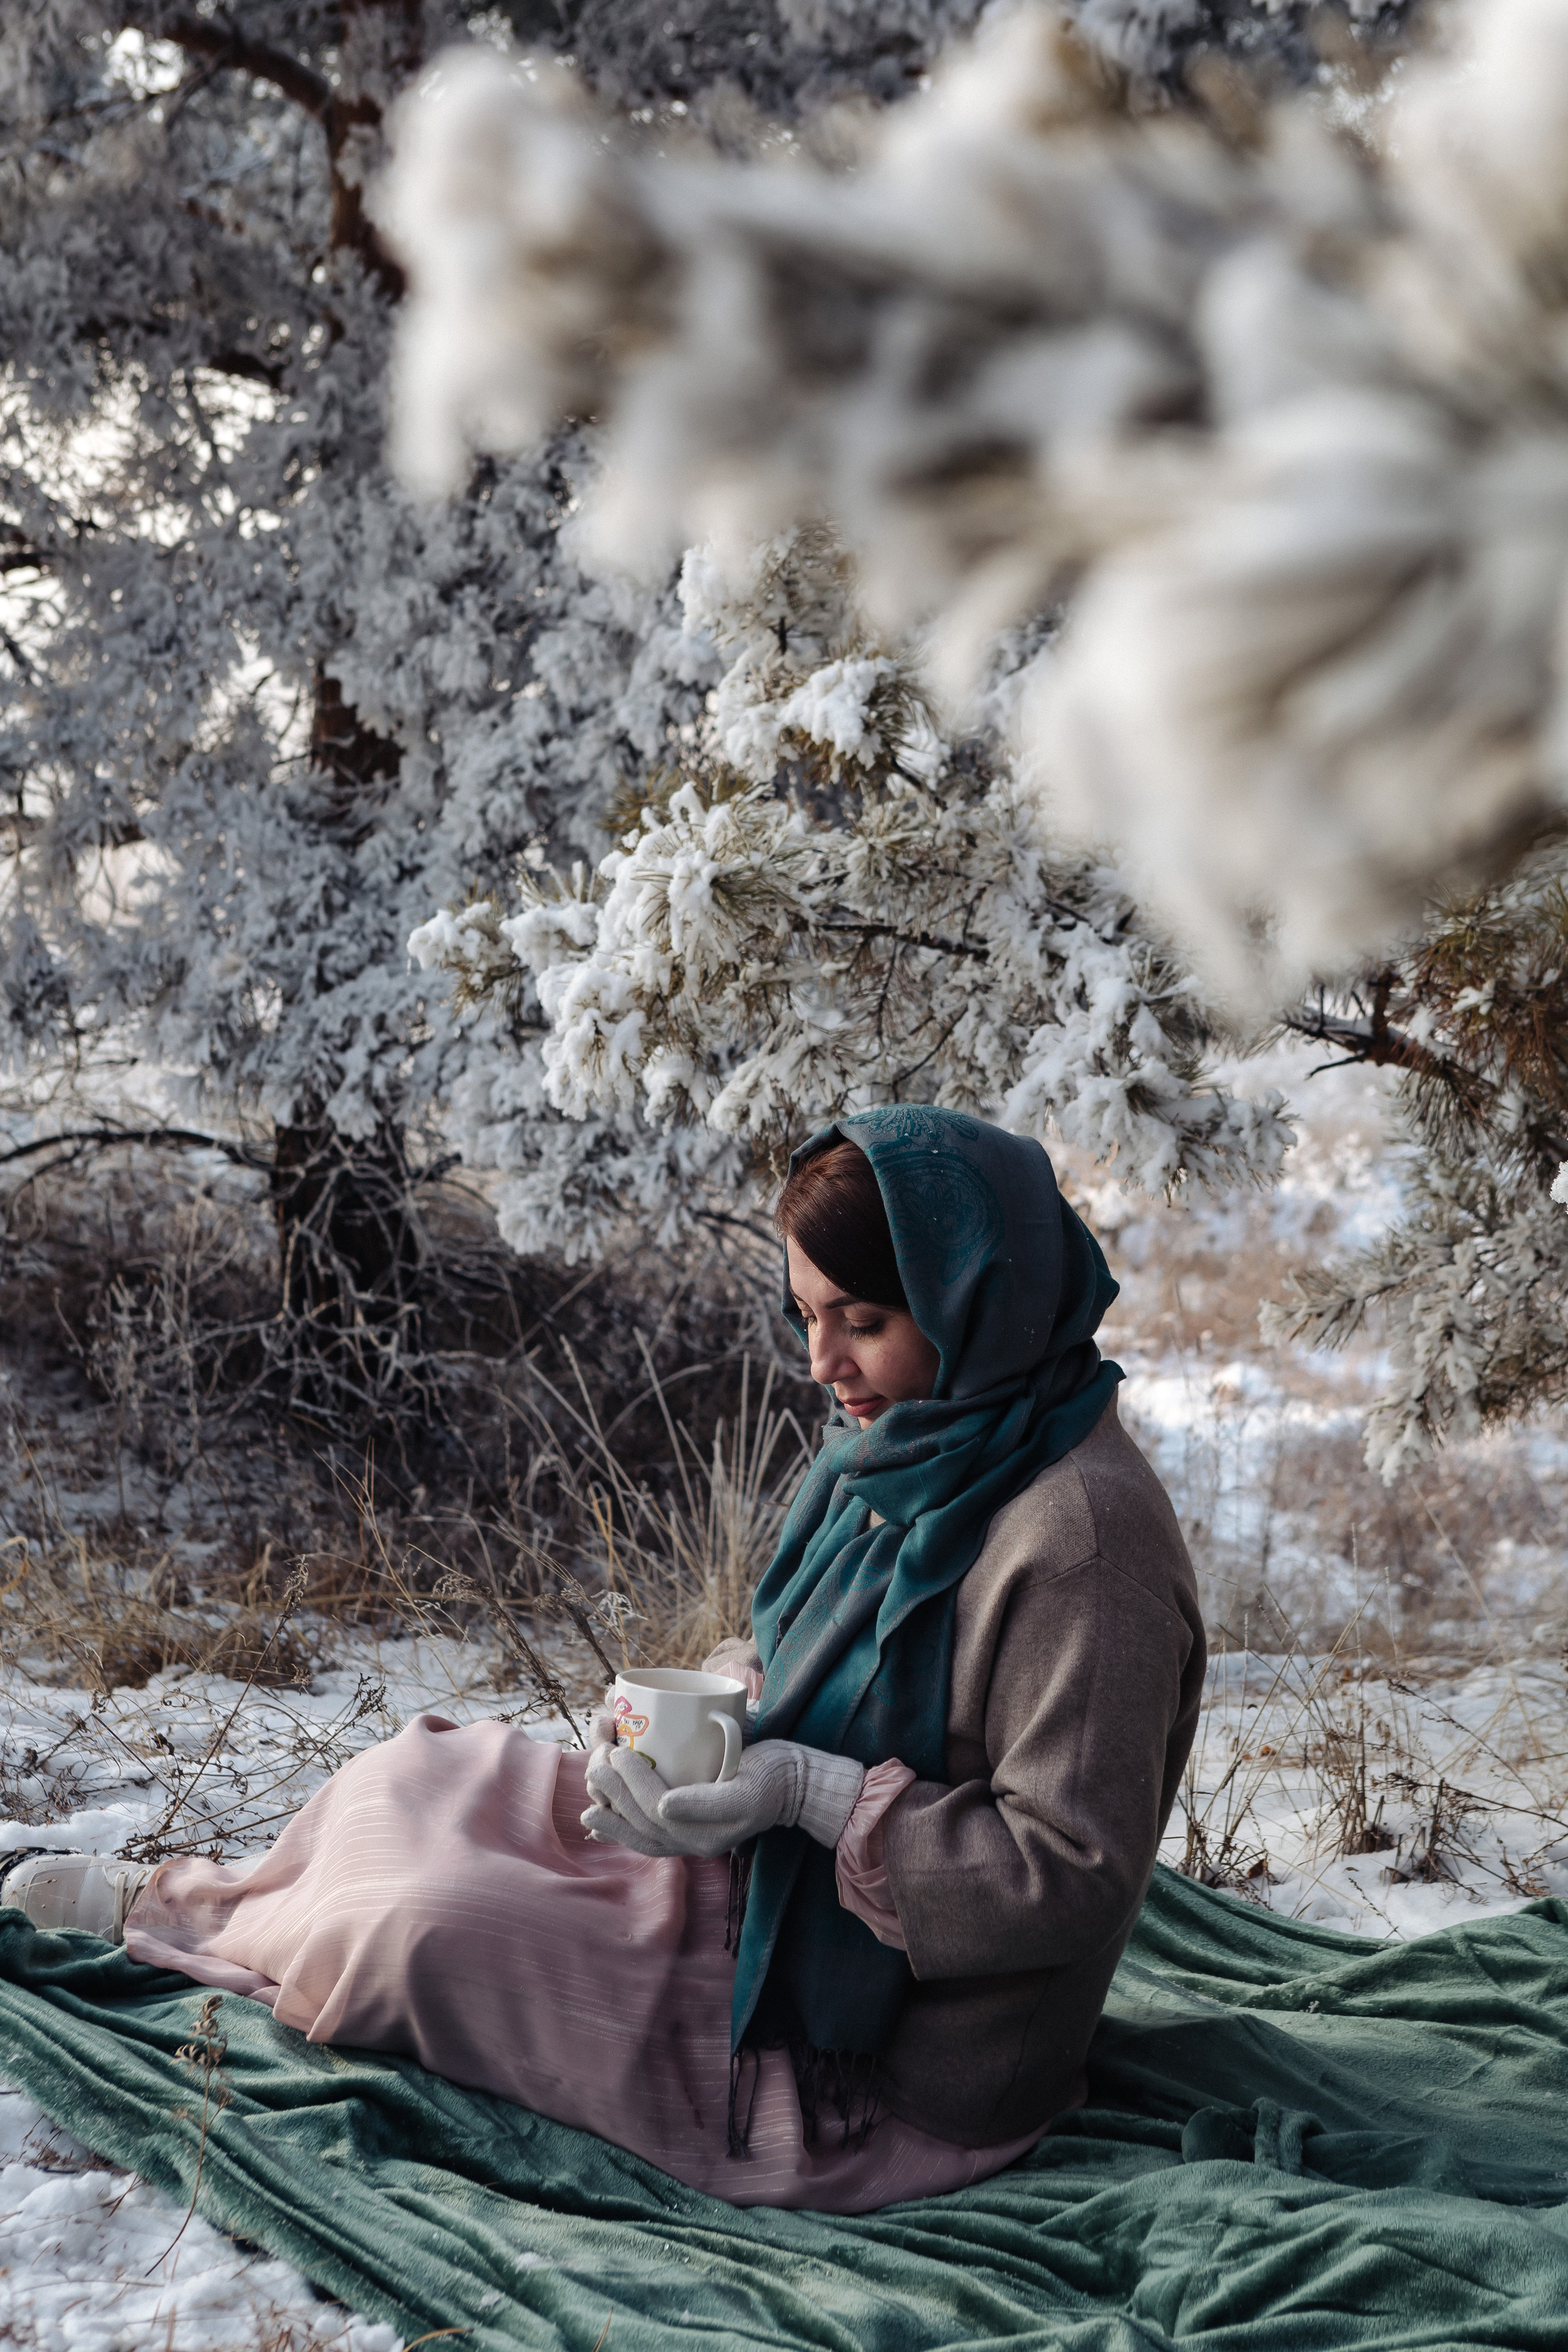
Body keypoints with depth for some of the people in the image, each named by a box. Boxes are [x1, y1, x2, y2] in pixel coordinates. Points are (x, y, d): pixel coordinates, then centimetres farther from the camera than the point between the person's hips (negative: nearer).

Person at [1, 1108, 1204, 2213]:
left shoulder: (1081, 1533, -27)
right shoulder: (898, 1449, 1)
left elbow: (1070, 1869, -26)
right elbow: (794, 1663, 13)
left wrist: (811, 1791, -29)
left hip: (904, 2063, -8)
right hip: (784, 1890, 8)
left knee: (426, 1930, -9)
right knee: (427, 1773, 7)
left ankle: (179, 1921, 23)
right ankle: (190, 1902, 31)